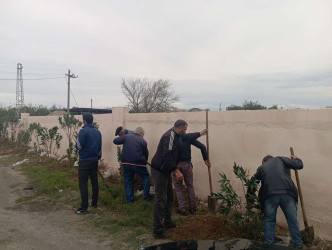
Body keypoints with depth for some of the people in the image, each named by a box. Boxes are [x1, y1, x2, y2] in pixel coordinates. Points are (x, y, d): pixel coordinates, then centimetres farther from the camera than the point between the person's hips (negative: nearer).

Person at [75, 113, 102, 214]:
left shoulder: (83, 131, -13)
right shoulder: (98, 132, 8)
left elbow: (78, 146, -16)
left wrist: (77, 142, 6)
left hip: (84, 161, -7)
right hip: (95, 160, 7)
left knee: (83, 184, -3)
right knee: (94, 182, 15)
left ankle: (83, 208, -2)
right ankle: (94, 203, 25)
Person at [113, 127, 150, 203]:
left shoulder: (127, 136, 5)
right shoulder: (143, 141, 1)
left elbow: (115, 141, 7)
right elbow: (146, 154, 5)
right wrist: (144, 161, 23)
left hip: (125, 163, 3)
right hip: (138, 163, -3)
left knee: (128, 181, 13)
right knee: (146, 177, 17)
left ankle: (129, 200, 15)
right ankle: (146, 195, 12)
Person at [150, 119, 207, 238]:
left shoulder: (175, 135, 11)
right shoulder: (170, 136, -21)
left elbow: (187, 137, 33)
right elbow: (167, 156, -28)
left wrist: (200, 134, 41)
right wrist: (176, 171, -27)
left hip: (165, 171, 11)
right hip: (159, 171, -11)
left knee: (169, 197, 18)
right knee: (160, 199, -8)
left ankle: (167, 222, 31)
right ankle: (157, 230, -2)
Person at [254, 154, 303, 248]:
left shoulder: (261, 168, 23)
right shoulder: (280, 159, 18)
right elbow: (299, 165, 10)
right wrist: (296, 159, 32)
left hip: (269, 196, 0)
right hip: (287, 194, 0)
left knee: (269, 221, 13)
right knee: (293, 221, 12)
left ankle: (269, 245, 17)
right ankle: (298, 245, 21)